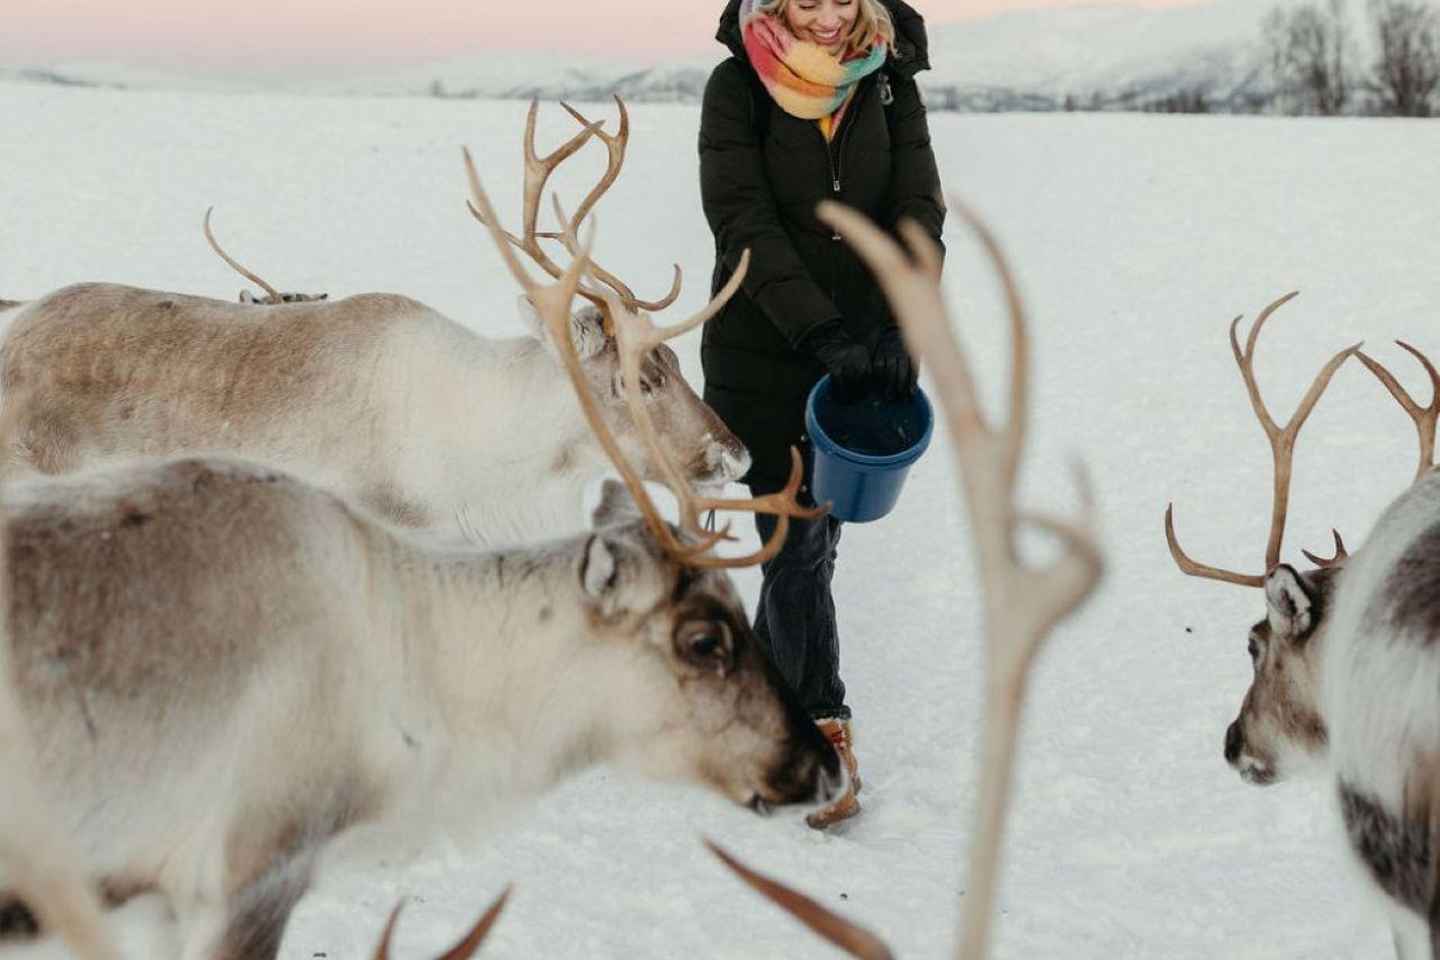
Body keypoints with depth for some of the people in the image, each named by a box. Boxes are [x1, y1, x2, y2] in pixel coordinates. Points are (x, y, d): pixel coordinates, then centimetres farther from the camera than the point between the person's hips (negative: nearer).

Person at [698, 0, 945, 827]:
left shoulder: (890, 84, 0)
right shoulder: (738, 88, -9)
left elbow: (919, 211, -7)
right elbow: (745, 225, -18)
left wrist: (899, 329, -23)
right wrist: (821, 333, -29)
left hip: (864, 349, 3)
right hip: (763, 350, -3)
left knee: (815, 537, 9)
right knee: (797, 542, -6)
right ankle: (825, 733, -1)